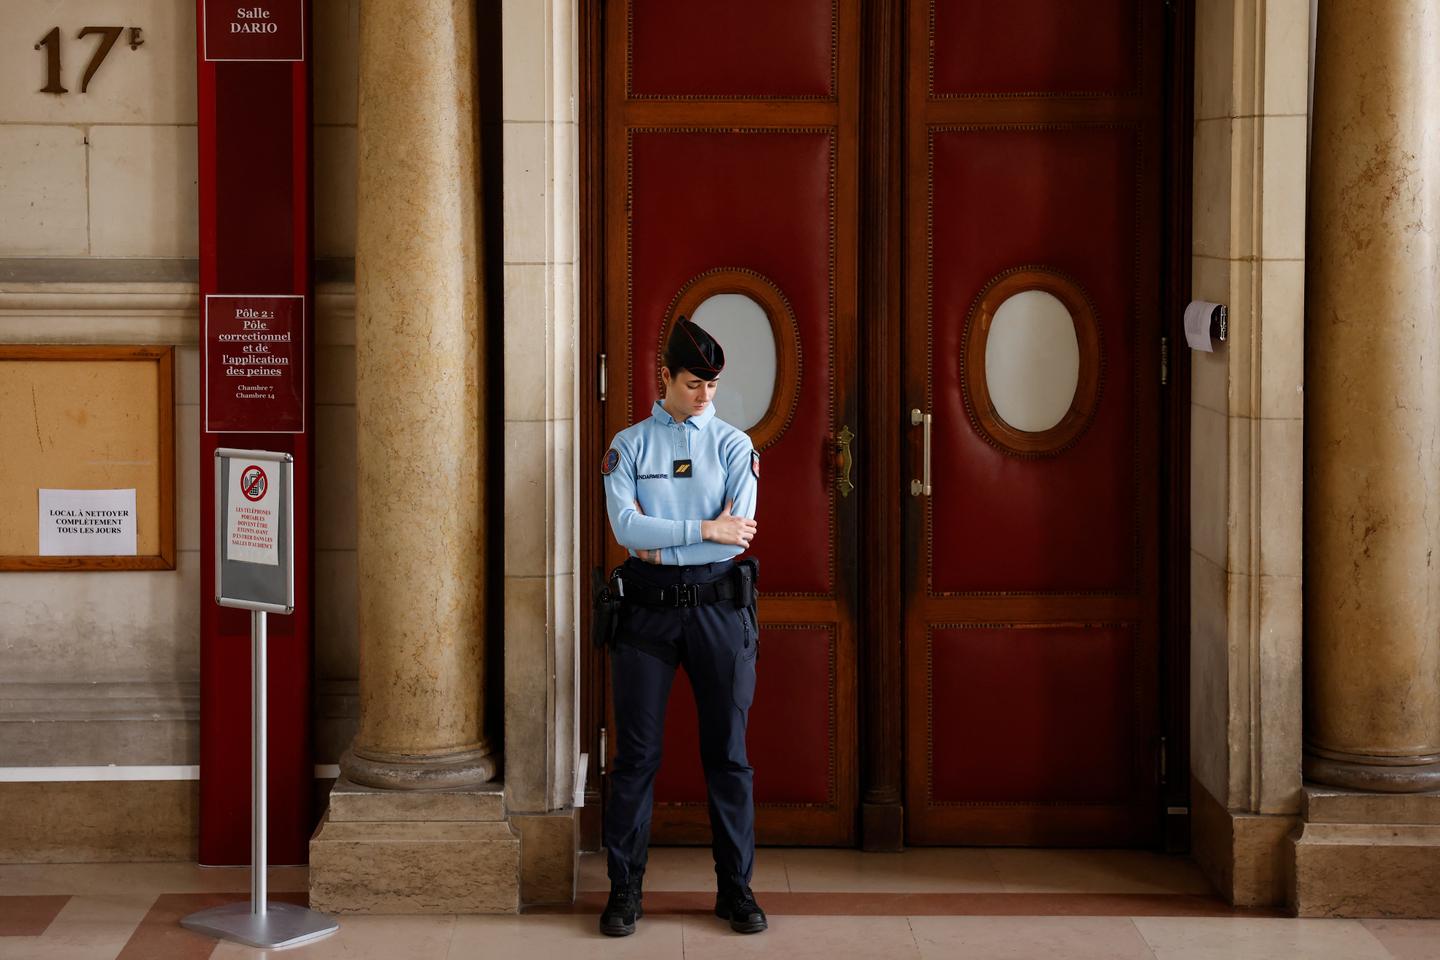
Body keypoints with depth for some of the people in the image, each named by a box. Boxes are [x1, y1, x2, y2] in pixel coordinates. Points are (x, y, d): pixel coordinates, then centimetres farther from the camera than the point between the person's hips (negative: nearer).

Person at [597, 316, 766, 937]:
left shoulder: (735, 445, 6)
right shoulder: (629, 445, 5)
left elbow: (738, 534, -7)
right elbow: (625, 526, -10)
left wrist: (660, 545, -9)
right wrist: (703, 528, -14)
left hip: (719, 607, 1)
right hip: (647, 610, 0)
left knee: (728, 754, 5)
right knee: (636, 755, 2)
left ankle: (735, 888, 14)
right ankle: (625, 890, 11)